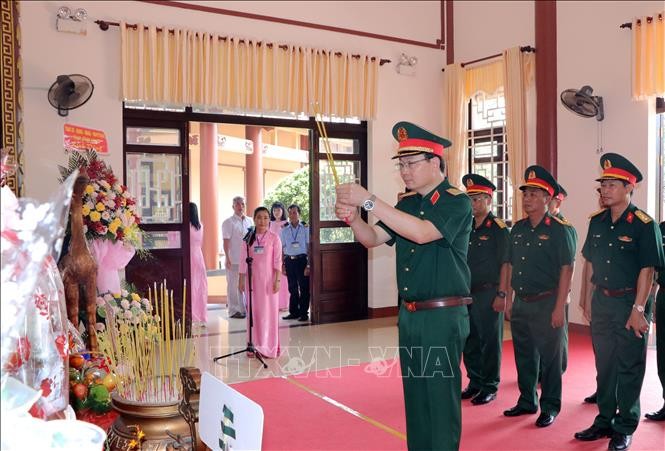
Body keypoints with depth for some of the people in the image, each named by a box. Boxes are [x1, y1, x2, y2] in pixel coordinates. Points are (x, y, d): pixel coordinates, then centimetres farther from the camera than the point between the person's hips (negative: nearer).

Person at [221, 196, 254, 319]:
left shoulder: (249, 221, 12)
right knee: (234, 286, 1)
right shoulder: (228, 222, -3)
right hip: (234, 260, -5)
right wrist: (227, 258, -13)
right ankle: (234, 310, 9)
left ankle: (245, 309, 18)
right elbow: (226, 241, -7)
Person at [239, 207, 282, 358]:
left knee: (269, 311, 1)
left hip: (268, 279, -2)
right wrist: (241, 280, 5)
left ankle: (269, 347, 11)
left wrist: (277, 280, -10)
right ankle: (255, 345, 16)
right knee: (253, 311, 6)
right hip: (252, 279, 3)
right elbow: (243, 260, 7)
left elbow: (277, 261, -4)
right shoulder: (248, 238, 5)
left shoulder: (274, 238, -2)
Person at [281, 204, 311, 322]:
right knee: (292, 288, 12)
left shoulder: (305, 228, -3)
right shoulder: (285, 230, 8)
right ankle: (294, 312, 23)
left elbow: (309, 246, -4)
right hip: (289, 260, 4)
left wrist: (308, 264, -9)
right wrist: (283, 264, 7)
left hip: (302, 259, -3)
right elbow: (283, 248, 11)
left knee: (304, 287, 1)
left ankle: (303, 313, 11)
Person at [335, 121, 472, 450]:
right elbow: (372, 239, 11)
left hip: (443, 316, -7)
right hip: (409, 314, 7)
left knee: (441, 396, 0)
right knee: (414, 394, 16)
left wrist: (368, 200, -27)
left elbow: (422, 232, -27)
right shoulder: (407, 203, 11)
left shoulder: (456, 202, -10)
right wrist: (352, 217, -10)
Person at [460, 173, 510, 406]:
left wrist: (501, 294, -16)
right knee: (469, 341, 13)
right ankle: (475, 382, 26)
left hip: (488, 293, -7)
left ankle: (490, 387, 14)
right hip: (466, 293, 7)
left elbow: (505, 264, -11)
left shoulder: (498, 229, -8)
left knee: (490, 342, 3)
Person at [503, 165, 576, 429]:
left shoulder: (558, 230, -9)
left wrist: (559, 308, -15)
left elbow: (566, 269, -11)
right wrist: (509, 299, 12)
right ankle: (527, 401, 29)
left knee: (549, 357, 4)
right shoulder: (518, 229, 10)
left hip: (546, 303, -6)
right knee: (524, 355, 15)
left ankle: (550, 407, 18)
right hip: (521, 303, 6)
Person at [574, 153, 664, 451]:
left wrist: (638, 309, -18)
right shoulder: (597, 222, 6)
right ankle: (604, 421, 27)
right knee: (604, 365, 14)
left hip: (630, 303, -6)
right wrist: (592, 296, 12)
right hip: (601, 302, 6)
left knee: (629, 368, 4)